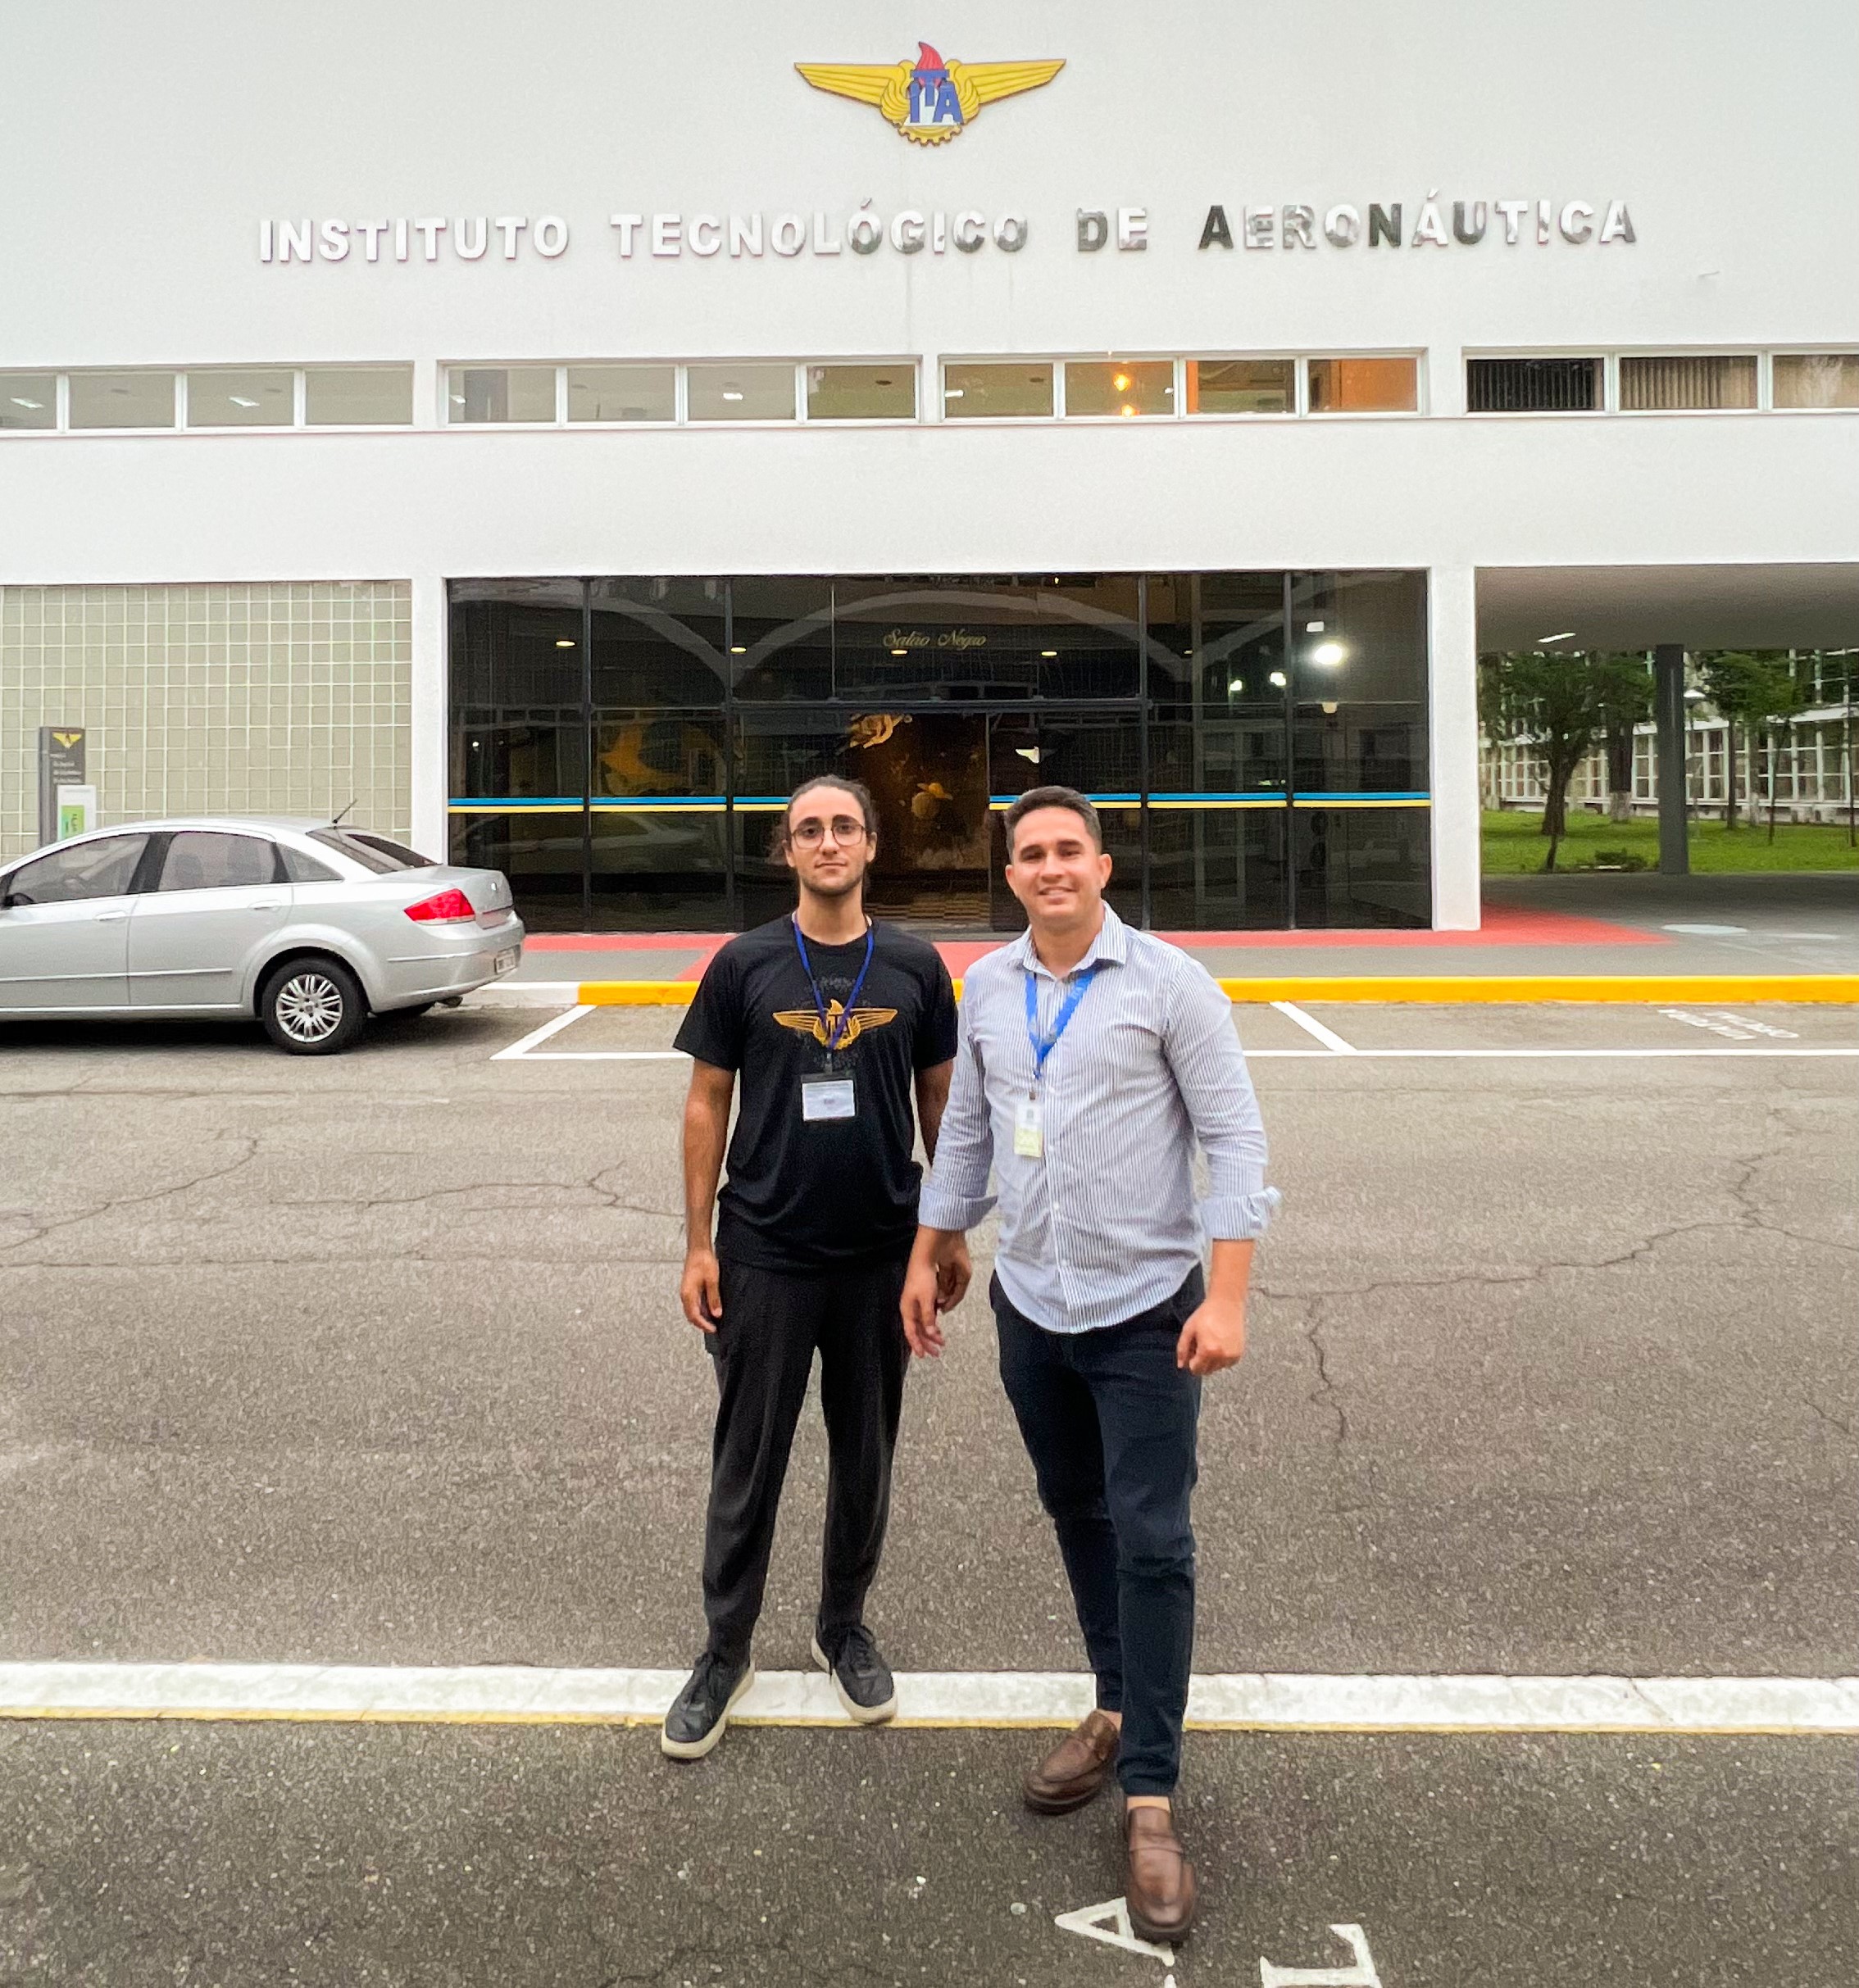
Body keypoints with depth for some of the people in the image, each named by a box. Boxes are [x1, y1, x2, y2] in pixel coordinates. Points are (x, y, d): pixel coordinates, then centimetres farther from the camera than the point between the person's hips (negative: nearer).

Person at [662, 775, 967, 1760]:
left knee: (864, 1458, 15)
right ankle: (725, 1652, 26)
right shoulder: (744, 965, -3)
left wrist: (953, 1233, 7)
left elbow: (939, 1102, 8)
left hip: (882, 1255, 2)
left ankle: (844, 1628, 36)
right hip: (765, 1256, -1)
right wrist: (699, 1245, -3)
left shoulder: (914, 967, 0)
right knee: (747, 1463, 8)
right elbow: (707, 1105, 0)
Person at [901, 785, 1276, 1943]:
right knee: (1077, 1517, 17)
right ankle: (1119, 1710, 36)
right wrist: (927, 1261, 14)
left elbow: (1235, 1136, -11)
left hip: (1146, 1309, -5)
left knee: (1152, 1543, -2)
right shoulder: (986, 988, 4)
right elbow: (966, 1134, 13)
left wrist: (1229, 1295, -17)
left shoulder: (1169, 981, -10)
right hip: (1031, 1306, 5)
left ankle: (1151, 1799, 9)